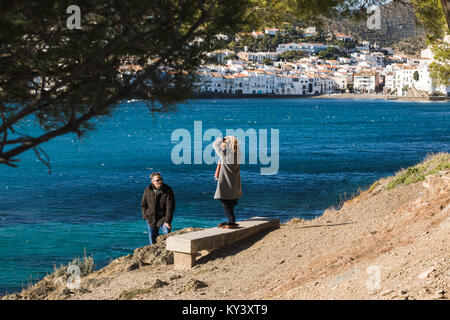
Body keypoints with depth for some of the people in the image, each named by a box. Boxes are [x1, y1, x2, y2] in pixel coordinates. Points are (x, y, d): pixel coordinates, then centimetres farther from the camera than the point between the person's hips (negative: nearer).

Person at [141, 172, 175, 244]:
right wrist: (146, 216, 0)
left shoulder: (168, 190, -11)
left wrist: (167, 221, -19)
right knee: (153, 242, 9)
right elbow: (143, 204, 10)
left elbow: (170, 207, -14)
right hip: (151, 220, 3)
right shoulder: (148, 190, -2)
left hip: (163, 218, -3)